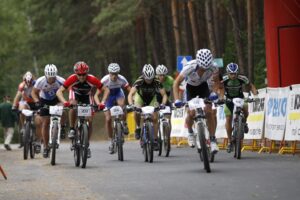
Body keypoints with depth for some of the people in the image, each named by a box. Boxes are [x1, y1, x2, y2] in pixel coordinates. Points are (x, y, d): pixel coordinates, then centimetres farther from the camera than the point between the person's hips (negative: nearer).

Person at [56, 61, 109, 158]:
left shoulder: (92, 79, -35)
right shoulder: (72, 79, -35)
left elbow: (106, 90, -27)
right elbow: (59, 91, -34)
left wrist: (102, 102, -42)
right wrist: (64, 102, -52)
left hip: (87, 96, 1)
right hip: (75, 94, -1)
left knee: (90, 120, -9)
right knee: (73, 105, -35)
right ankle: (72, 129, -16)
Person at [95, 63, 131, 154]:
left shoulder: (121, 79, -28)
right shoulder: (105, 80, -31)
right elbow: (96, 94, -30)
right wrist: (99, 104, -48)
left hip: (118, 93, 0)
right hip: (108, 96, 0)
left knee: (121, 104, -36)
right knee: (108, 119, -10)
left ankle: (124, 124, -12)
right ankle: (111, 141, 6)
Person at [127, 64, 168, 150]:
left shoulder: (156, 82, -30)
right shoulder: (139, 81, -34)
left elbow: (164, 95, -29)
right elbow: (130, 94, -41)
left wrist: (163, 104, -48)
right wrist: (131, 105, -58)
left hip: (151, 98, 1)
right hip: (140, 97, -1)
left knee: (155, 118, -12)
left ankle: (155, 140, -1)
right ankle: (138, 127, -5)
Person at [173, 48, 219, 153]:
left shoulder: (212, 68, -32)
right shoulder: (189, 67, -36)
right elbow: (176, 83, -28)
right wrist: (177, 100, -38)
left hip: (203, 86, 1)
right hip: (191, 87, -1)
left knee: (209, 111, -16)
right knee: (191, 112, -16)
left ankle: (212, 140, -6)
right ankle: (190, 133, 16)